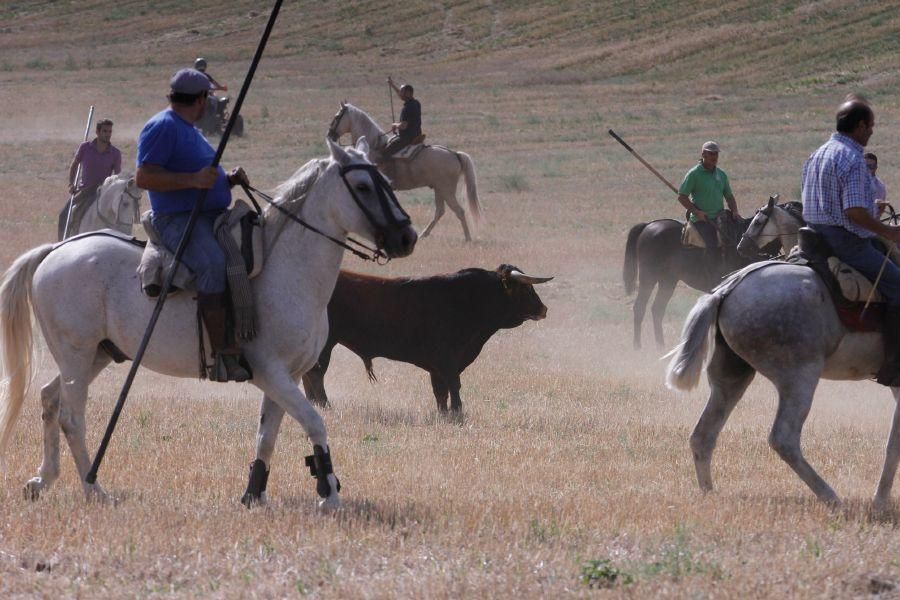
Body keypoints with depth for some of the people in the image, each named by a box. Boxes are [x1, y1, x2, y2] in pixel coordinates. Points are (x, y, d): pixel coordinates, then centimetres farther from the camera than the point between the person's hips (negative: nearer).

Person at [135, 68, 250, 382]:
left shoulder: (188, 131, 23)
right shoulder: (162, 128, -8)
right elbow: (143, 177, -18)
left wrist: (229, 179, 11)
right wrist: (194, 180, -25)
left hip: (212, 216, 11)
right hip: (179, 219, -11)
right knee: (213, 265, -33)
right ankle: (223, 357, -37)